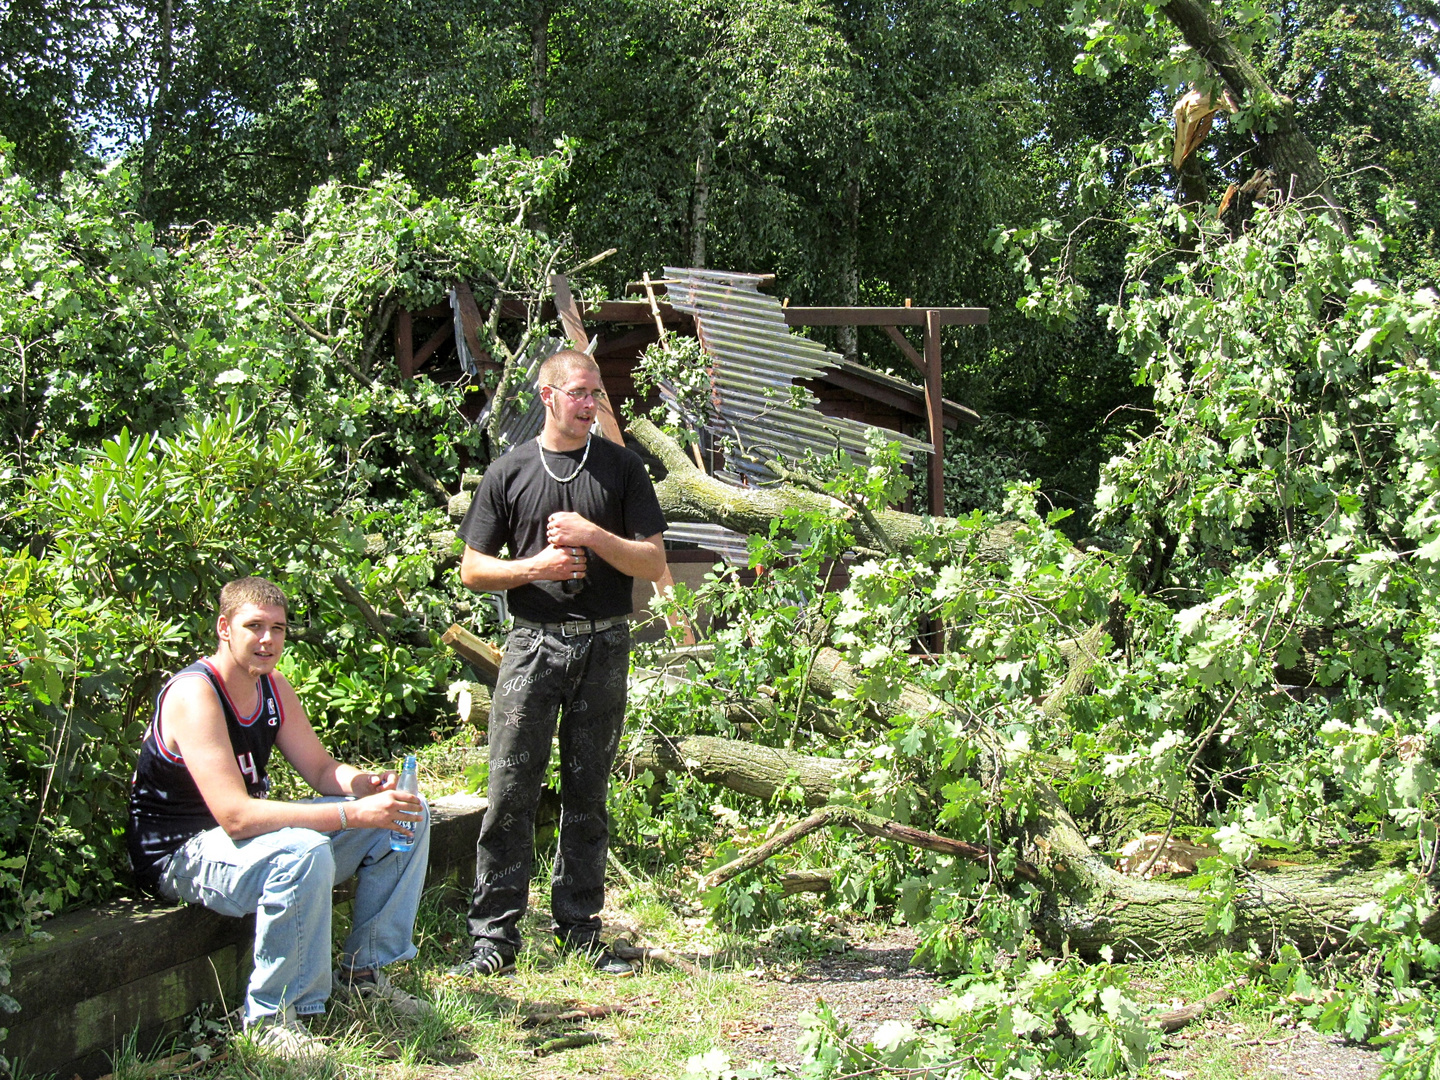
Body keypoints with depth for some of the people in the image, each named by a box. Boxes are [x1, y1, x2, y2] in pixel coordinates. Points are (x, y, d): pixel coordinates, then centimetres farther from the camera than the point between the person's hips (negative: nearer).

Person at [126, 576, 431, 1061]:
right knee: (304, 853, -39)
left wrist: (365, 784, -18)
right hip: (181, 853, -9)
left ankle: (364, 970, 10)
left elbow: (322, 769, 8)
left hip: (253, 831, 9)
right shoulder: (194, 694, -25)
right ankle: (271, 1015, -22)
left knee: (408, 814, 2)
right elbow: (236, 815, -33)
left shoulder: (273, 688, 3)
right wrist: (355, 814, -37)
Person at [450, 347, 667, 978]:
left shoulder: (621, 467, 9)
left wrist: (593, 537, -10)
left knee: (587, 794, 7)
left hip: (604, 646, 1)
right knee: (512, 790, -5)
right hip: (533, 642, -1)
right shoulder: (509, 472, 7)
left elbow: (654, 563, 4)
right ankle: (494, 935, 1)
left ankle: (579, 930, 16)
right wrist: (534, 567, -9)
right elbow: (473, 570, 8)